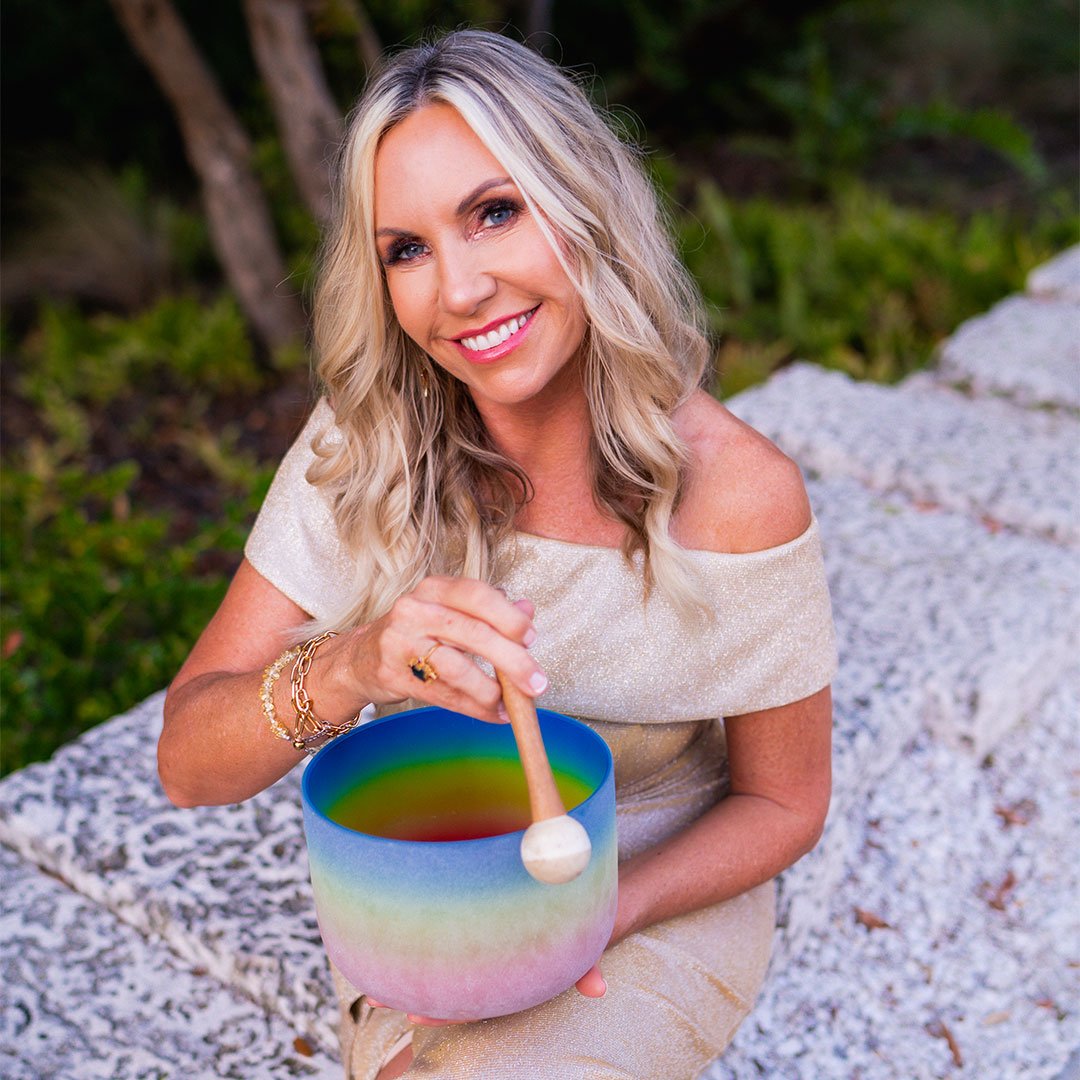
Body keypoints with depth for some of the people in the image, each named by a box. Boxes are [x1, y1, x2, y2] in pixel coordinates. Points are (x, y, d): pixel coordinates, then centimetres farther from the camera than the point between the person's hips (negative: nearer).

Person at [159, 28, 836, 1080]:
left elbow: (783, 801, -8)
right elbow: (189, 762, -18)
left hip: (661, 889, -2)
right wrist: (348, 667, -38)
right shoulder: (362, 442, -16)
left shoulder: (738, 494, -24)